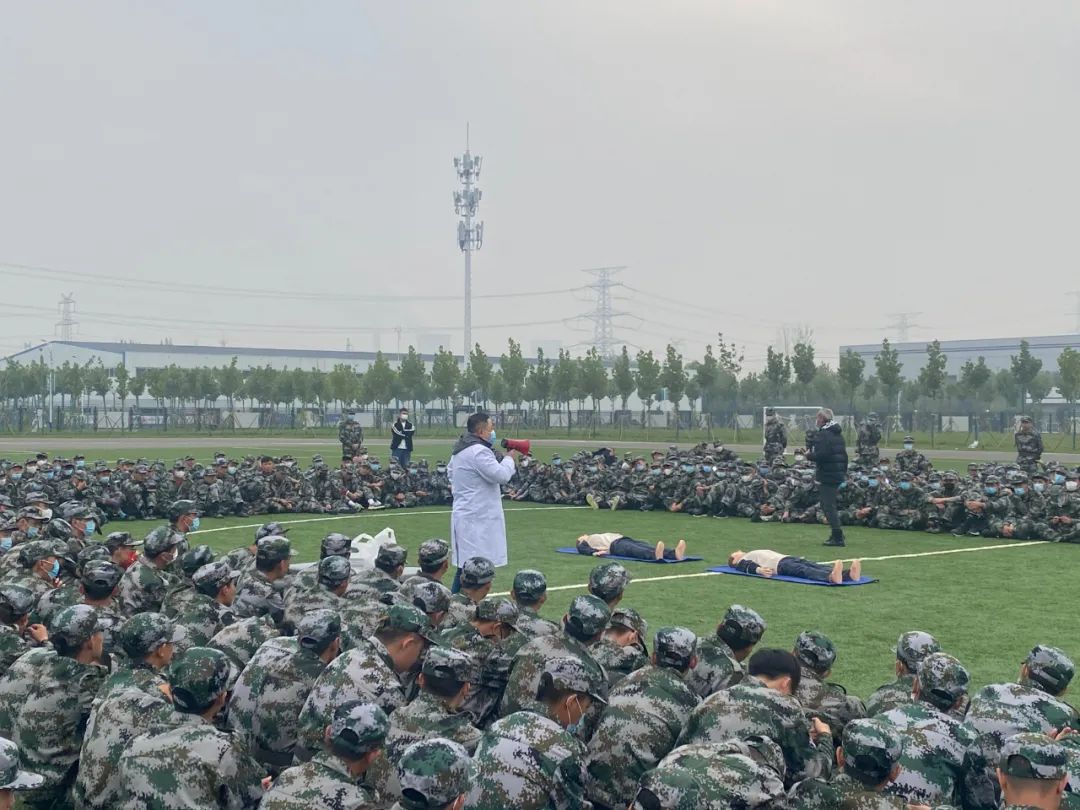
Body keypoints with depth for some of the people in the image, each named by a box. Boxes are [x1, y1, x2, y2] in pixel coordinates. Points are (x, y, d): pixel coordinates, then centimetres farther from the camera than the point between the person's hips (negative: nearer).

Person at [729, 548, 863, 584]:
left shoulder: (761, 553, 44)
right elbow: (749, 567, -1)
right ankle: (831, 577, -66)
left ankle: (849, 574, -47)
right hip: (780, 564, -7)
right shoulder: (742, 562, 20)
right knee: (804, 571, -35)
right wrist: (759, 569, -23)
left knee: (816, 566, -21)